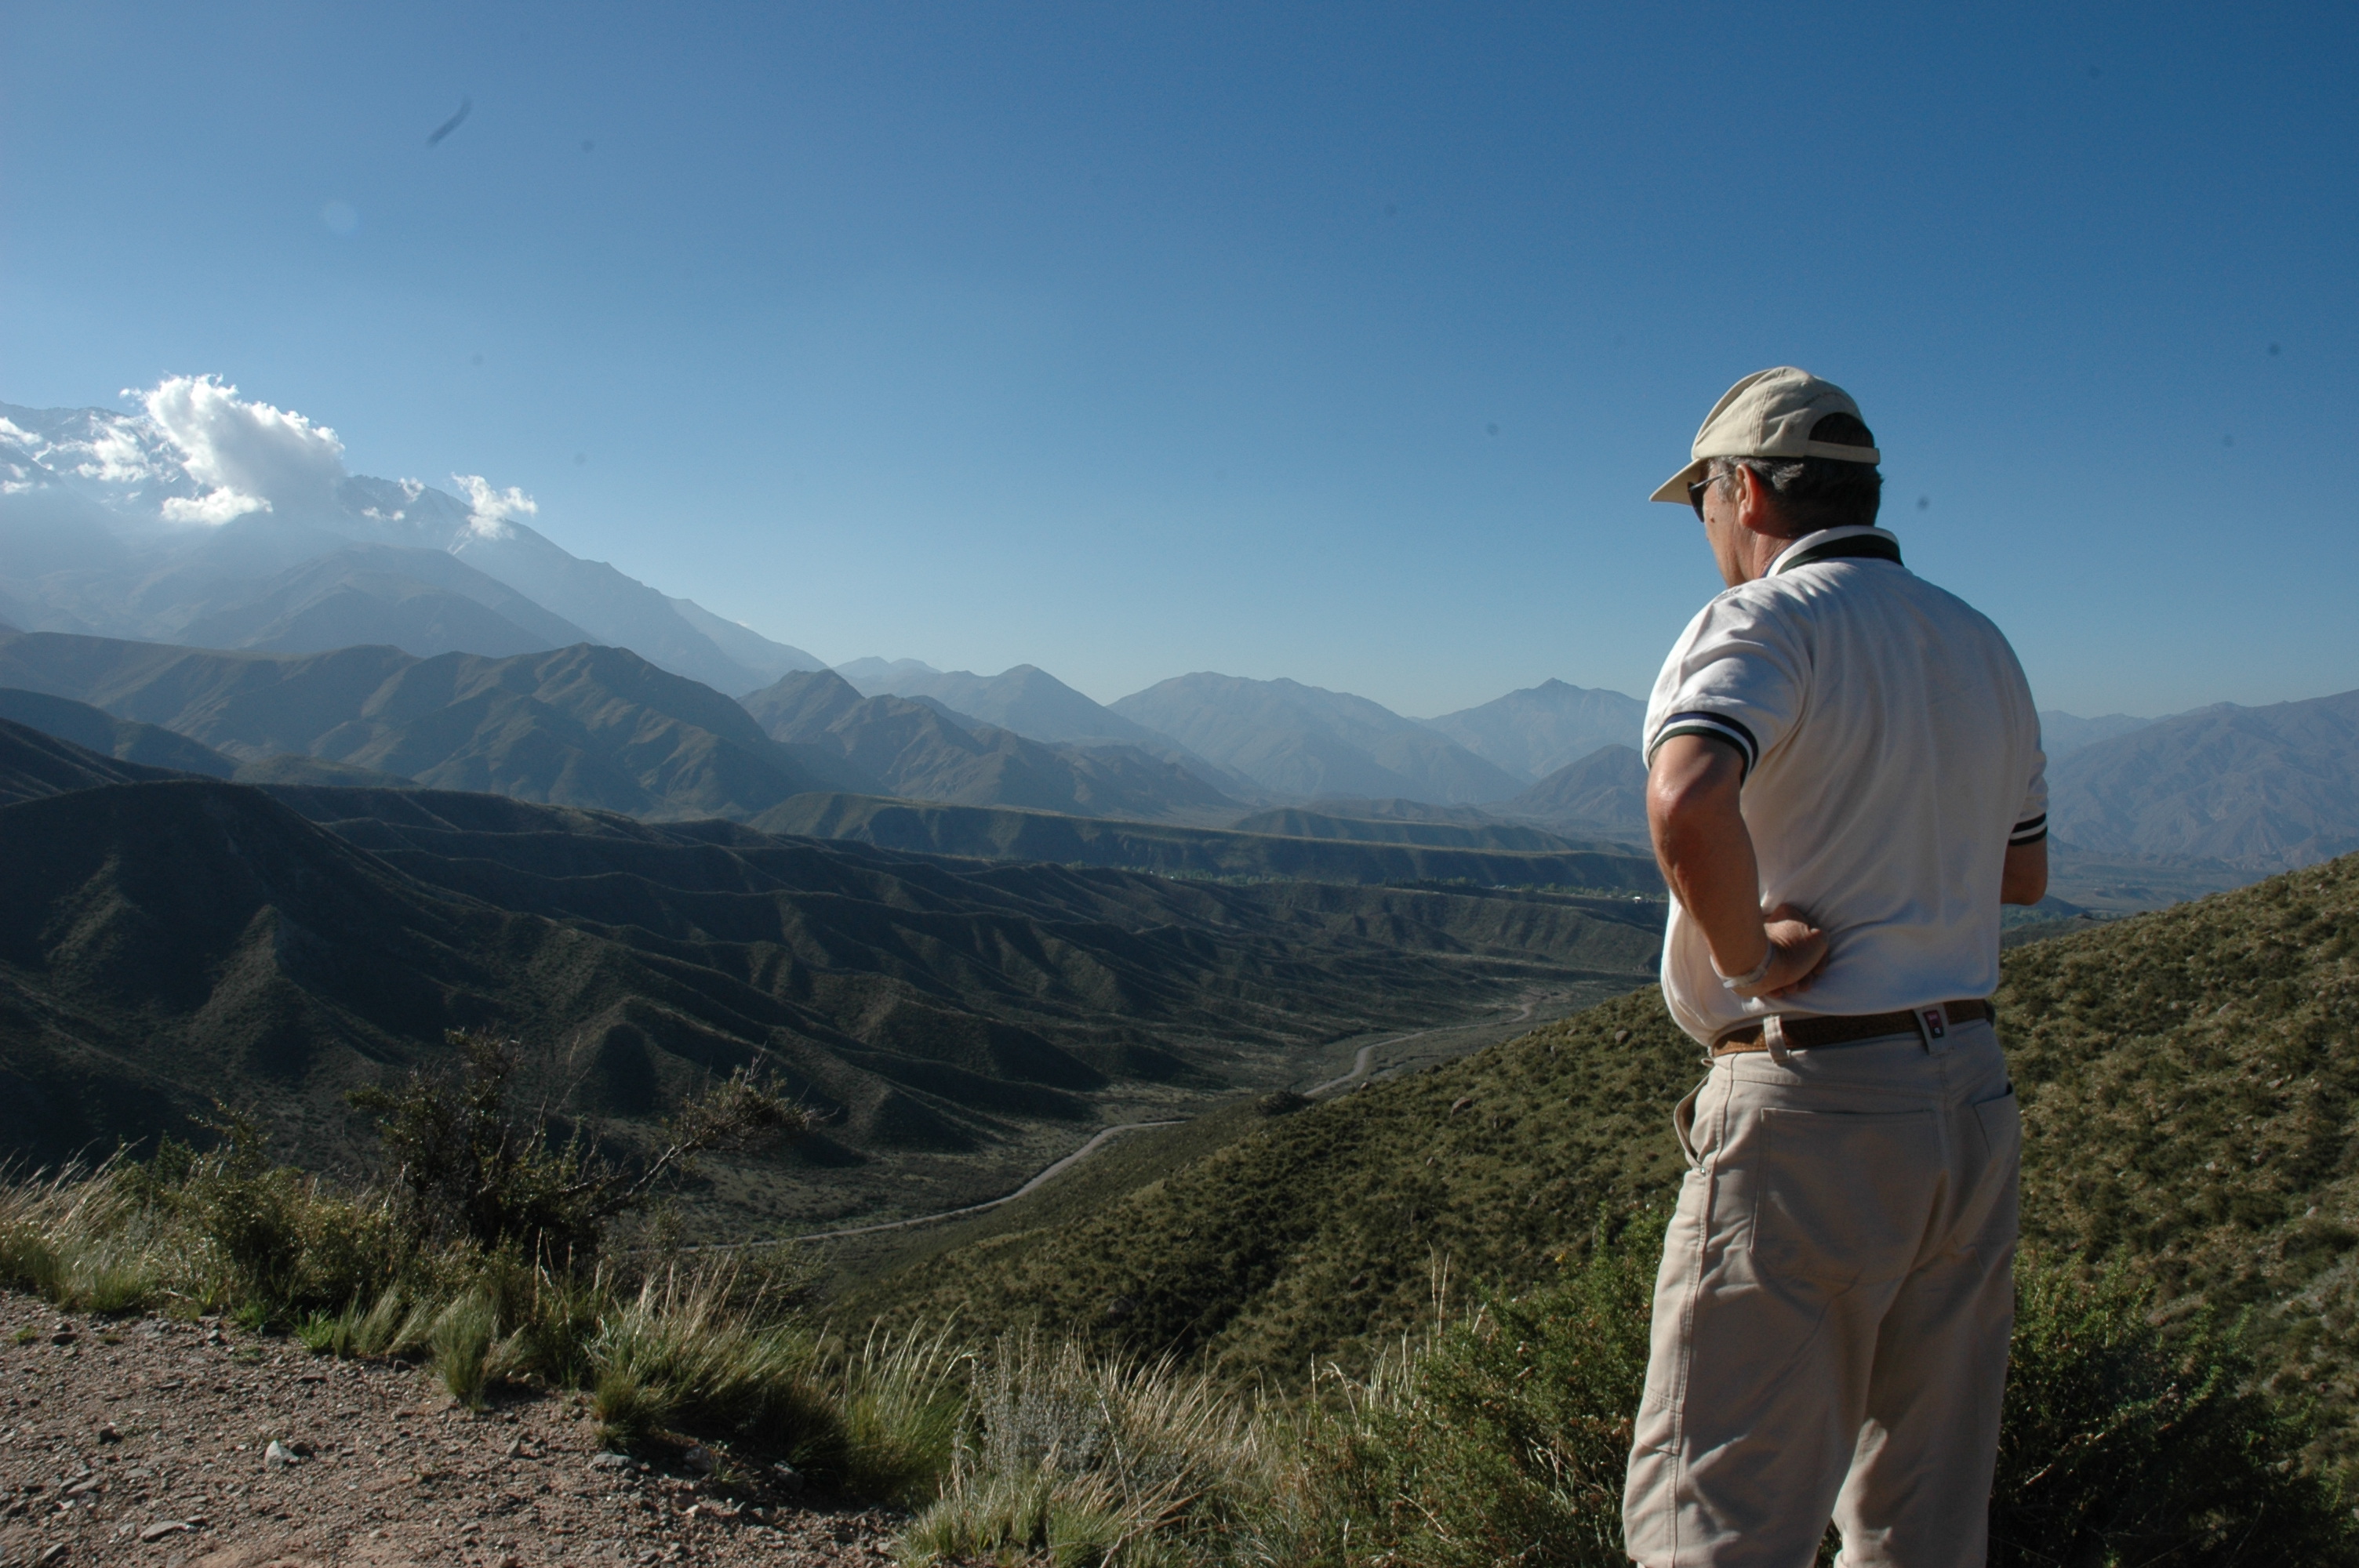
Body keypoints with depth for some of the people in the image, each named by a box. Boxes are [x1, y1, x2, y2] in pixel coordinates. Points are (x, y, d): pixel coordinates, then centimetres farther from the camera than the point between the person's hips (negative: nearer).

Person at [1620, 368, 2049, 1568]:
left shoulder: (1765, 623, -11)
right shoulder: (1980, 645, 13)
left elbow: (1688, 808, -33)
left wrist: (1750, 959, -18)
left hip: (1809, 1108, -8)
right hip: (1971, 1096, 8)